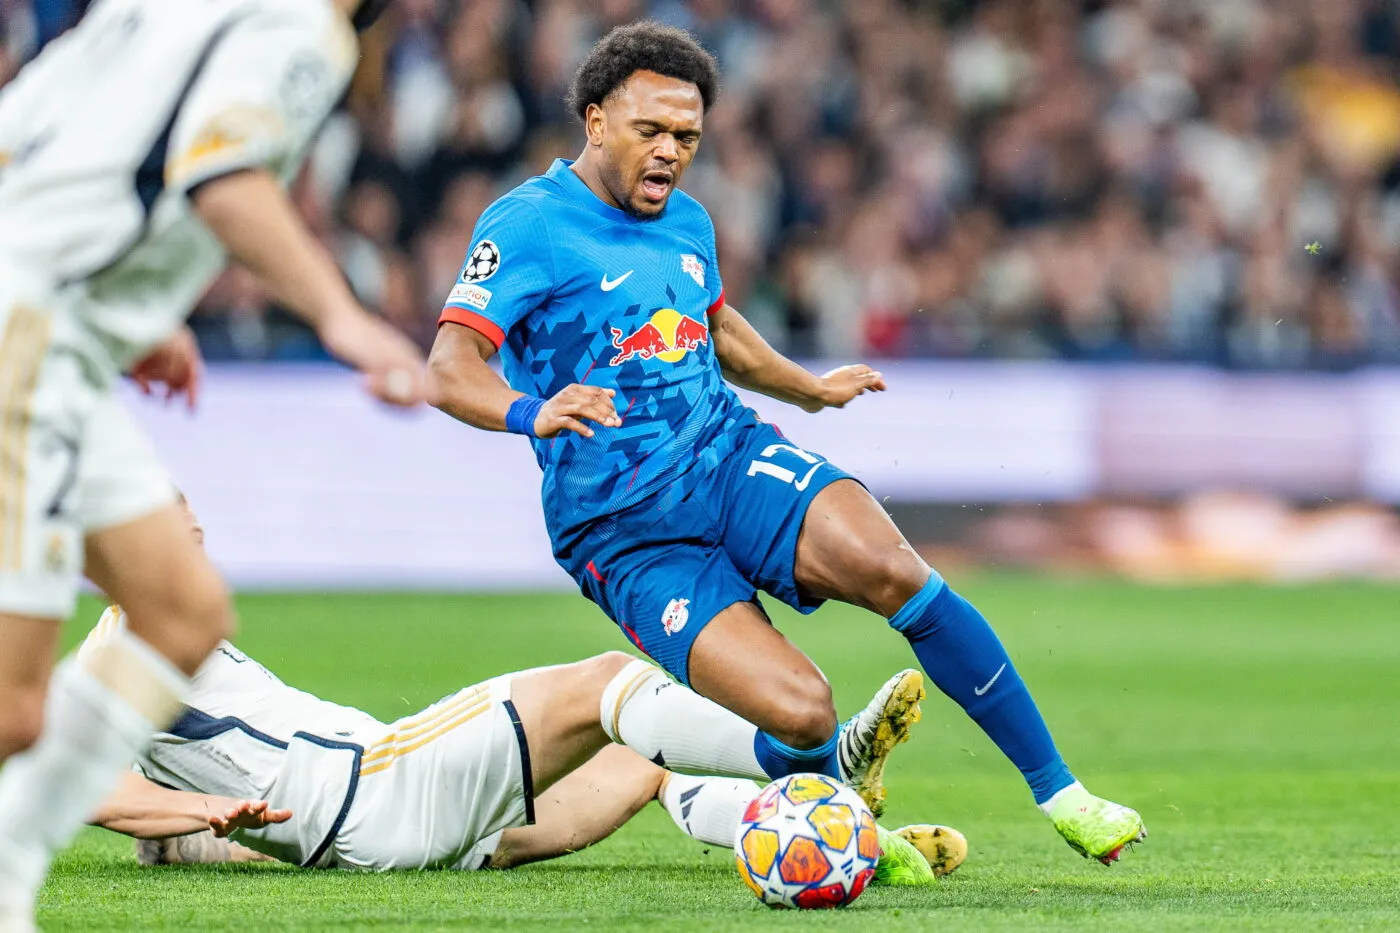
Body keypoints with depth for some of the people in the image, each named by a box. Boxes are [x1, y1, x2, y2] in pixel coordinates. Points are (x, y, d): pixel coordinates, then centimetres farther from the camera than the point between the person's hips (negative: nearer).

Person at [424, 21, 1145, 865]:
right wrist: (532, 412, -41)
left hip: (730, 454, 5)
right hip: (626, 535, -5)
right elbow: (449, 373, -21)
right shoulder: (528, 226, -9)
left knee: (888, 567, -25)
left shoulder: (687, 223, 13)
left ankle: (1058, 790, -13)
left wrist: (811, 389, 47)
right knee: (801, 714, -26)